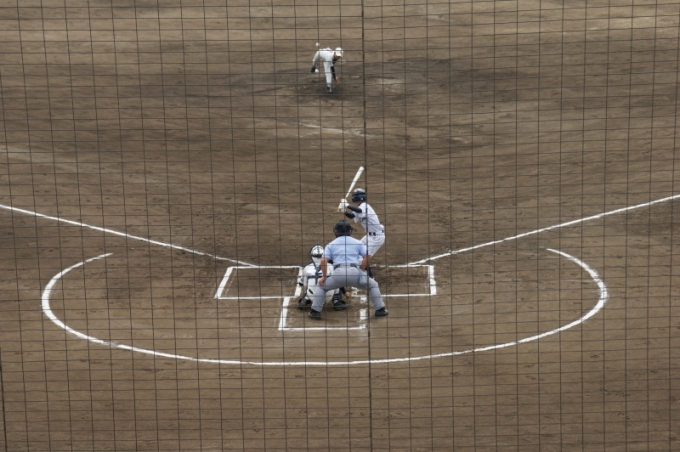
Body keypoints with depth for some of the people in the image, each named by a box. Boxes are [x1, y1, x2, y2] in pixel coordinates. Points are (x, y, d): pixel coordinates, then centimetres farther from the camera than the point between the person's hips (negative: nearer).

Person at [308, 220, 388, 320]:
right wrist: (360, 272, 15)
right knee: (373, 285, 23)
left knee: (322, 286, 24)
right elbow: (367, 256, 8)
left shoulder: (331, 244, 18)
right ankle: (380, 309, 18)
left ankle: (315, 311, 13)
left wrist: (324, 276, 12)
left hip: (338, 273, 0)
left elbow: (323, 260, 5)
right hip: (354, 271, 0)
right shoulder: (358, 243, 20)